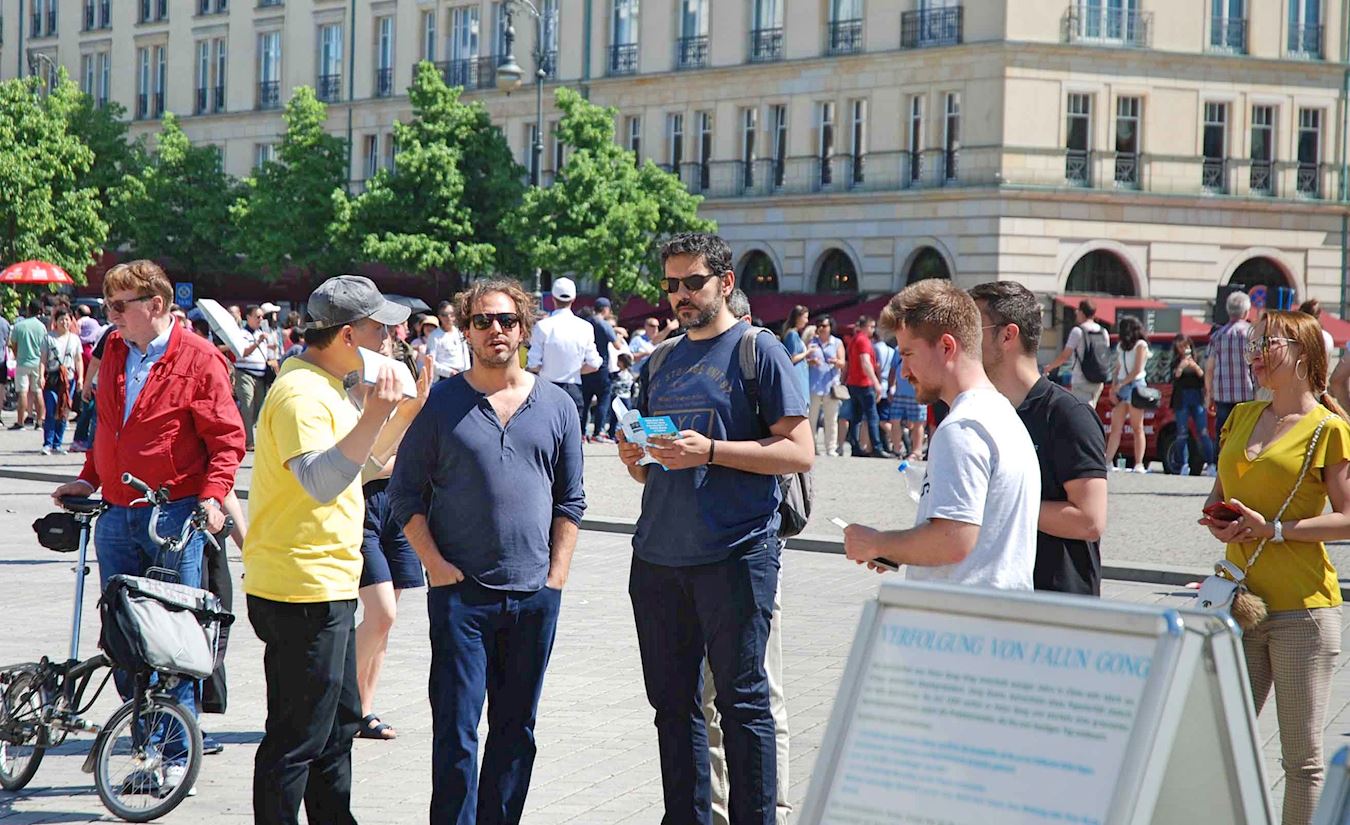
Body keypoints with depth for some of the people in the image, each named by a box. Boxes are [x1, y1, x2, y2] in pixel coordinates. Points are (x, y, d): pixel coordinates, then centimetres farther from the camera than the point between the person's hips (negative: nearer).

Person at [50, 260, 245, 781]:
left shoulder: (198, 360, -6)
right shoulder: (114, 351, 13)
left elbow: (227, 437, -6)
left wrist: (213, 495, -17)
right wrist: (88, 479, 16)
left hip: (175, 516, -6)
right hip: (116, 516, 6)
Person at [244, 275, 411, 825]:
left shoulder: (327, 386, 14)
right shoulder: (301, 393, -19)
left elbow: (356, 457, 27)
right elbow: (319, 481, -32)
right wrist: (373, 417, -39)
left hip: (326, 587, 11)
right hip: (302, 590, -11)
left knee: (338, 722, 20)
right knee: (298, 736, -4)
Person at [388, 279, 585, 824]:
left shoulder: (557, 407, 9)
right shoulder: (440, 404, 1)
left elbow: (570, 502, 13)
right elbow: (406, 493, 2)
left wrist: (556, 576, 4)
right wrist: (435, 565, -7)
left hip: (534, 595, 3)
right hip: (459, 590, -3)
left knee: (516, 728, 9)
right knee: (456, 727, -6)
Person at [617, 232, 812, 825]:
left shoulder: (758, 351, -2)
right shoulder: (661, 361, 16)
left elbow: (799, 452, -10)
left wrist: (710, 450, -19)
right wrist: (633, 458, -2)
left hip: (734, 555, -6)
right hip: (658, 555, 6)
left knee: (742, 702, -2)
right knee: (673, 703, 11)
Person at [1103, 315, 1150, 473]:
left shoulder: (1140, 345, -3)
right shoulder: (1121, 346, 18)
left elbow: (1137, 370, -9)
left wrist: (1121, 384, -10)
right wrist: (1113, 388, 5)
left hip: (1135, 386, -6)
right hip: (1121, 388, 6)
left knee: (1137, 428, -5)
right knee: (1115, 427, 0)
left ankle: (1139, 464, -7)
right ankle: (1107, 461, -3)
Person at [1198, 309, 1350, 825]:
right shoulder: (1240, 418, 15)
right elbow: (1218, 497, 23)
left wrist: (1273, 530, -16)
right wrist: (1218, 523, 1)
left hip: (1301, 609, -6)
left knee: (1302, 758, 0)